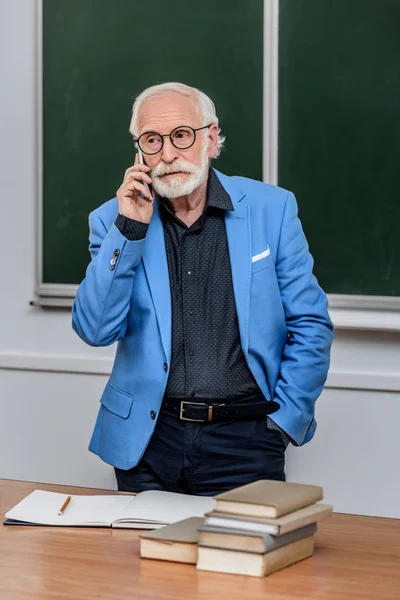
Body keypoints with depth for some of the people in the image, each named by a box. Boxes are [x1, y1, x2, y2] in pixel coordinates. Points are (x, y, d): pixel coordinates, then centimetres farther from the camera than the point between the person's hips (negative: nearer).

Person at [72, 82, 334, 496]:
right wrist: (128, 230, -13)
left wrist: (285, 420, -3)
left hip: (244, 438, -1)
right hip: (146, 441, 1)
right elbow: (96, 330, -7)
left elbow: (311, 327, 4)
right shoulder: (113, 220, 3)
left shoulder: (271, 209, 1)